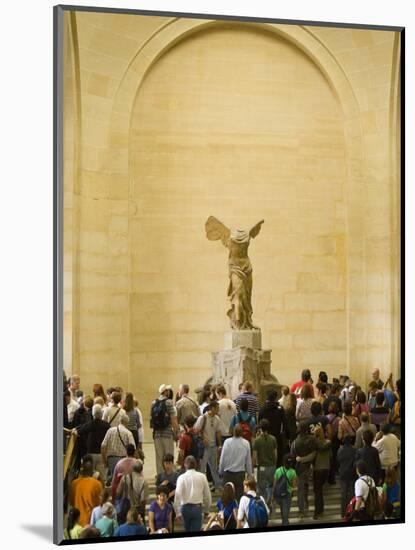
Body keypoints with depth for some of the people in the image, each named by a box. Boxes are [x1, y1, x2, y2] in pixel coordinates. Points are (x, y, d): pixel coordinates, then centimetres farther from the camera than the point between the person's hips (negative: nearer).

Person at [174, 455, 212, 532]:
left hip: (185, 507, 0)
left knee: (188, 530, 20)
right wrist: (206, 509, 19)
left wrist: (177, 512, -9)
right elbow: (207, 495, 5)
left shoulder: (181, 478, -4)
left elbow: (178, 496, -12)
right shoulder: (202, 477, 0)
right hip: (198, 508, 0)